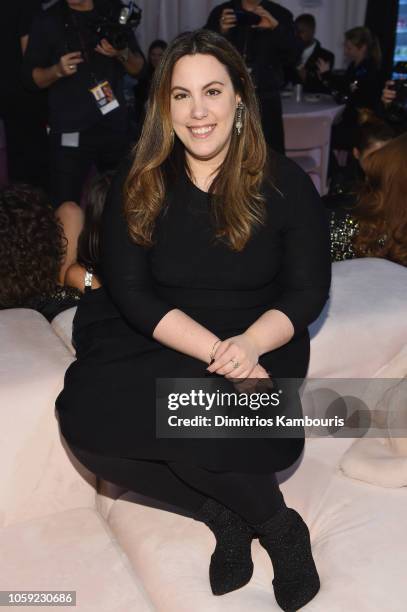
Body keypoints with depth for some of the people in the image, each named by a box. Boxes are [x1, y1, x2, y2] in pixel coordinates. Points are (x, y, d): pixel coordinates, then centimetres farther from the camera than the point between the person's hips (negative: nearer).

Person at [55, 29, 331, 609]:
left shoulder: (285, 183, -1)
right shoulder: (137, 184, 1)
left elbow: (308, 290, -2)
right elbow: (131, 291, -6)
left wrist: (249, 345, -24)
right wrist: (215, 352, -21)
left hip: (257, 348, -2)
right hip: (157, 344, 3)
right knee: (84, 415, -26)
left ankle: (235, 515, 0)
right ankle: (252, 518, -10)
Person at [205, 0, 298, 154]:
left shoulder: (281, 15, 8)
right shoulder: (220, 13, 9)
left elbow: (291, 58, -4)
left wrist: (276, 28, -18)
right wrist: (220, 32, -14)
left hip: (266, 102, 0)